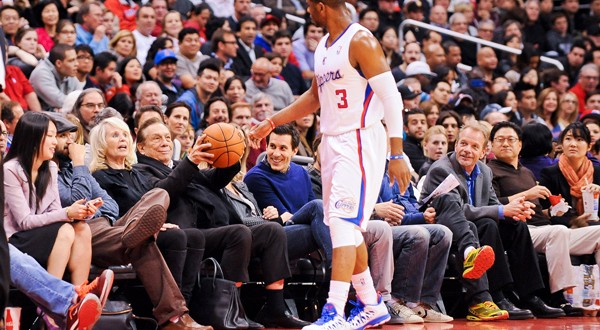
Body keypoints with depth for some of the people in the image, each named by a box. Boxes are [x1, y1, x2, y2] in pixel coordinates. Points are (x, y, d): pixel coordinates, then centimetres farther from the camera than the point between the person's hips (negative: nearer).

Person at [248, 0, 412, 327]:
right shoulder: (323, 47, 14)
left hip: (360, 141, -9)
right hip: (332, 141, 9)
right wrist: (271, 123, 23)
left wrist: (398, 155, -19)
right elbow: (314, 96, 28)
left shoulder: (361, 41, -12)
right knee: (344, 227, 12)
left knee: (343, 224, -16)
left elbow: (391, 98, -15)